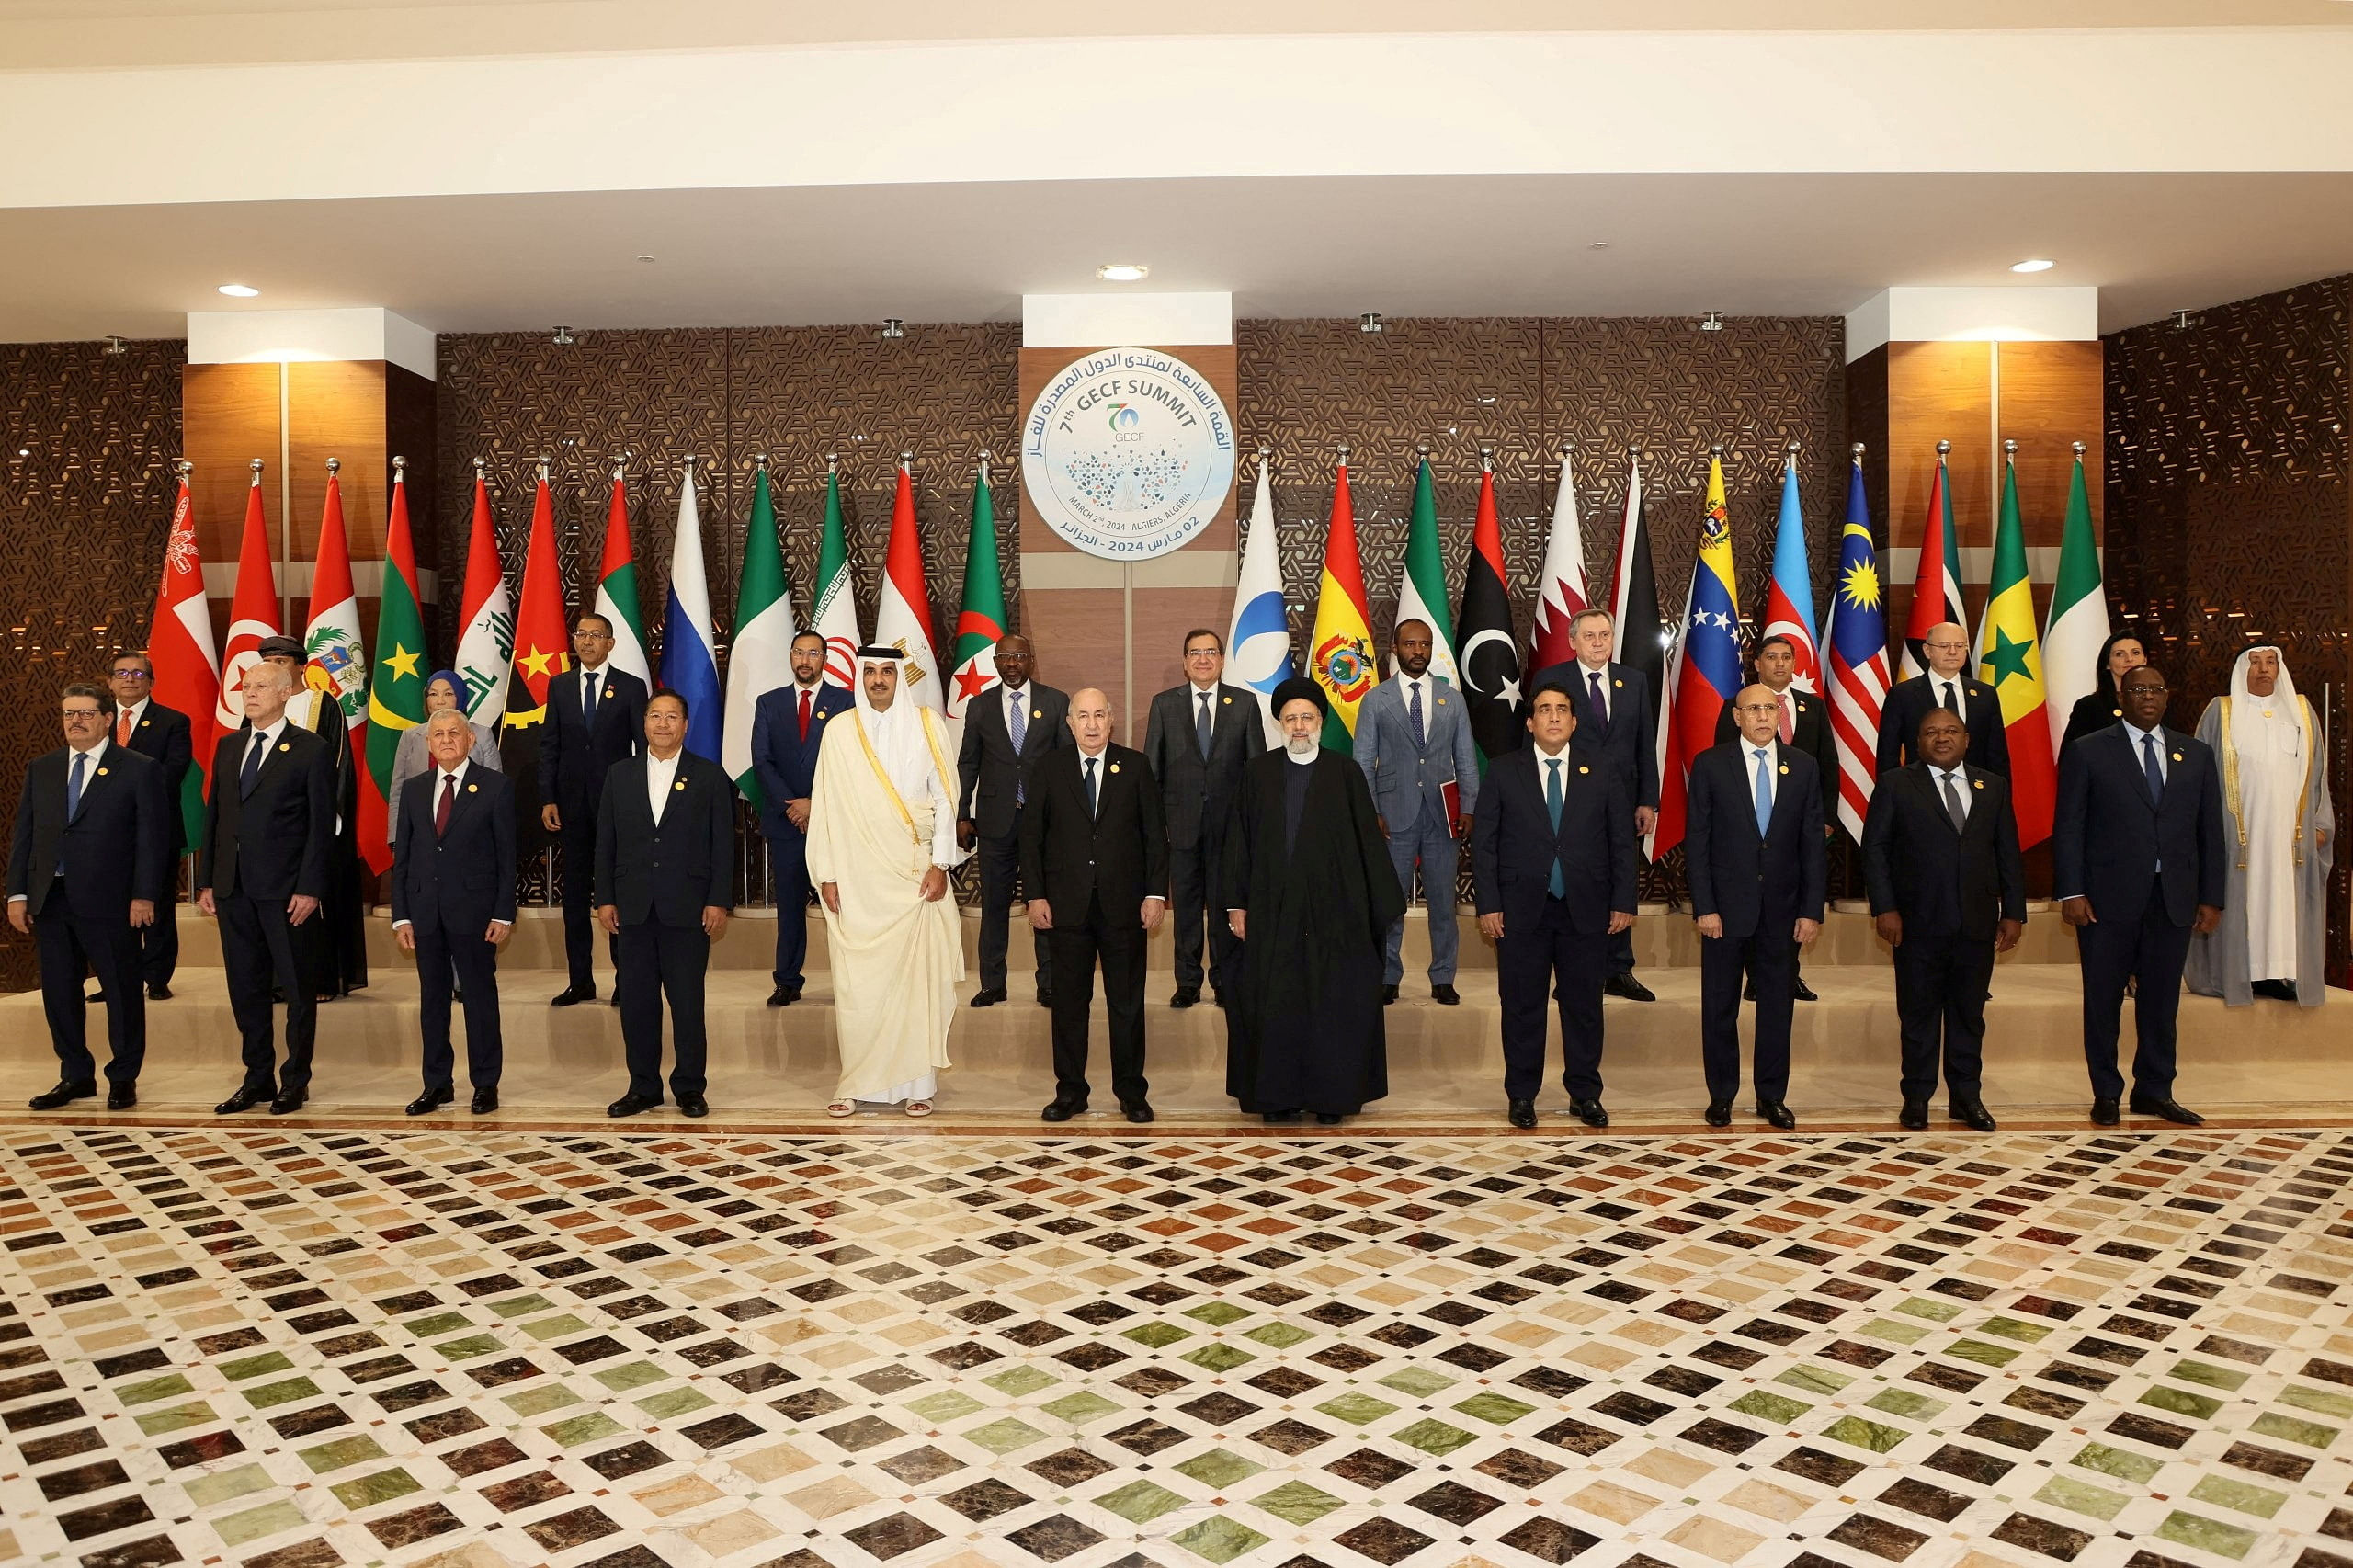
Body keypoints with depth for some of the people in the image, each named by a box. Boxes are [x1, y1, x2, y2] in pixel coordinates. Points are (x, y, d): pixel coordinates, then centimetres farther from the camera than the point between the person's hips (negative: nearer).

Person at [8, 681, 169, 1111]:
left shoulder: (139, 770, -2)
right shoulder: (41, 769, 13)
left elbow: (152, 837, -6)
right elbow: (23, 834, 12)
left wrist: (144, 896, -12)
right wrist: (17, 893, 5)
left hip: (109, 902, -5)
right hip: (49, 899, 5)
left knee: (122, 992, 3)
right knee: (59, 992, 10)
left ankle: (123, 1078, 15)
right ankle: (76, 1076, 23)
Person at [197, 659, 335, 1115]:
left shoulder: (311, 750, -5)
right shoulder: (228, 746, 13)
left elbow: (321, 825, -8)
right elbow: (213, 815, 15)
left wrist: (309, 888, -14)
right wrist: (205, 881, 9)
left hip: (286, 890, -6)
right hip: (233, 889, 6)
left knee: (297, 989, 3)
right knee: (246, 988, 11)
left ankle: (295, 1081, 13)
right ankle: (258, 1078, 21)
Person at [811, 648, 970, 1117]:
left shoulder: (927, 724, 3)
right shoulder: (839, 731, 4)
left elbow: (945, 797, 3)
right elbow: (826, 806, 5)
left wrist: (940, 863, -5)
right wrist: (826, 876, 0)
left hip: (915, 875, 0)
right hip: (856, 879, 0)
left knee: (918, 975, 0)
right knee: (856, 982, -1)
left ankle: (916, 1082, 8)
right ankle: (857, 1082, 10)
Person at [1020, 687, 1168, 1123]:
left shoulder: (1135, 766, 3)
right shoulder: (1049, 768, 4)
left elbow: (1155, 834, 3)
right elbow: (1031, 836, 4)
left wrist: (1156, 893, -3)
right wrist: (1035, 895, -3)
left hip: (1124, 906, 0)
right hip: (1066, 906, 0)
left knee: (1127, 1004, 6)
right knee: (1069, 1002, 7)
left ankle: (1131, 1091, 17)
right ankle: (1070, 1091, 18)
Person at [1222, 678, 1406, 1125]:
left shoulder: (1345, 773, 1)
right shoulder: (1258, 773, 6)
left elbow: (1368, 841, 1)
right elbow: (1239, 840, 6)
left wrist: (1385, 906, -1)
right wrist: (1236, 904, 1)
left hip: (1333, 909, -1)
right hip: (1272, 911, 1)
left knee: (1334, 1003, 3)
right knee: (1274, 1003, 5)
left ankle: (1331, 1096, 15)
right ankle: (1279, 1095, 16)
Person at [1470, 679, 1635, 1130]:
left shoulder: (1601, 775, 7)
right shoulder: (1503, 772, 3)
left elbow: (1622, 842, 7)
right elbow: (1483, 841, 1)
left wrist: (1623, 902, 1)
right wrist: (1488, 905, -6)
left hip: (1585, 910, 1)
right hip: (1521, 910, -1)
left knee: (1584, 1006, 7)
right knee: (1522, 1006, 5)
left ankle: (1585, 1094, 20)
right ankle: (1521, 1095, 18)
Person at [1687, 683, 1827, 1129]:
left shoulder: (1802, 766, 4)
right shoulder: (1710, 765, -3)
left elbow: (1812, 843, 4)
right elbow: (1696, 841, -4)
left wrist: (1812, 909, -2)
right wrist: (1704, 907, -10)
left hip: (1781, 911, 2)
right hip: (1726, 908, -2)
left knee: (1777, 1005, 9)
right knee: (1720, 1007, 7)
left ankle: (1772, 1096, 21)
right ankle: (1721, 1095, 19)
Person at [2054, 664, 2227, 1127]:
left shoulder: (2196, 755, 12)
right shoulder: (2087, 752, 2)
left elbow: (2211, 831, 12)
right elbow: (2068, 828, -2)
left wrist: (2211, 897, 6)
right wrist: (2072, 892, -9)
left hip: (2174, 900, 3)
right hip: (2108, 898, -3)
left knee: (2161, 1000, 9)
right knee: (2103, 999, 4)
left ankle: (2154, 1090, 21)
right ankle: (2106, 1093, 15)